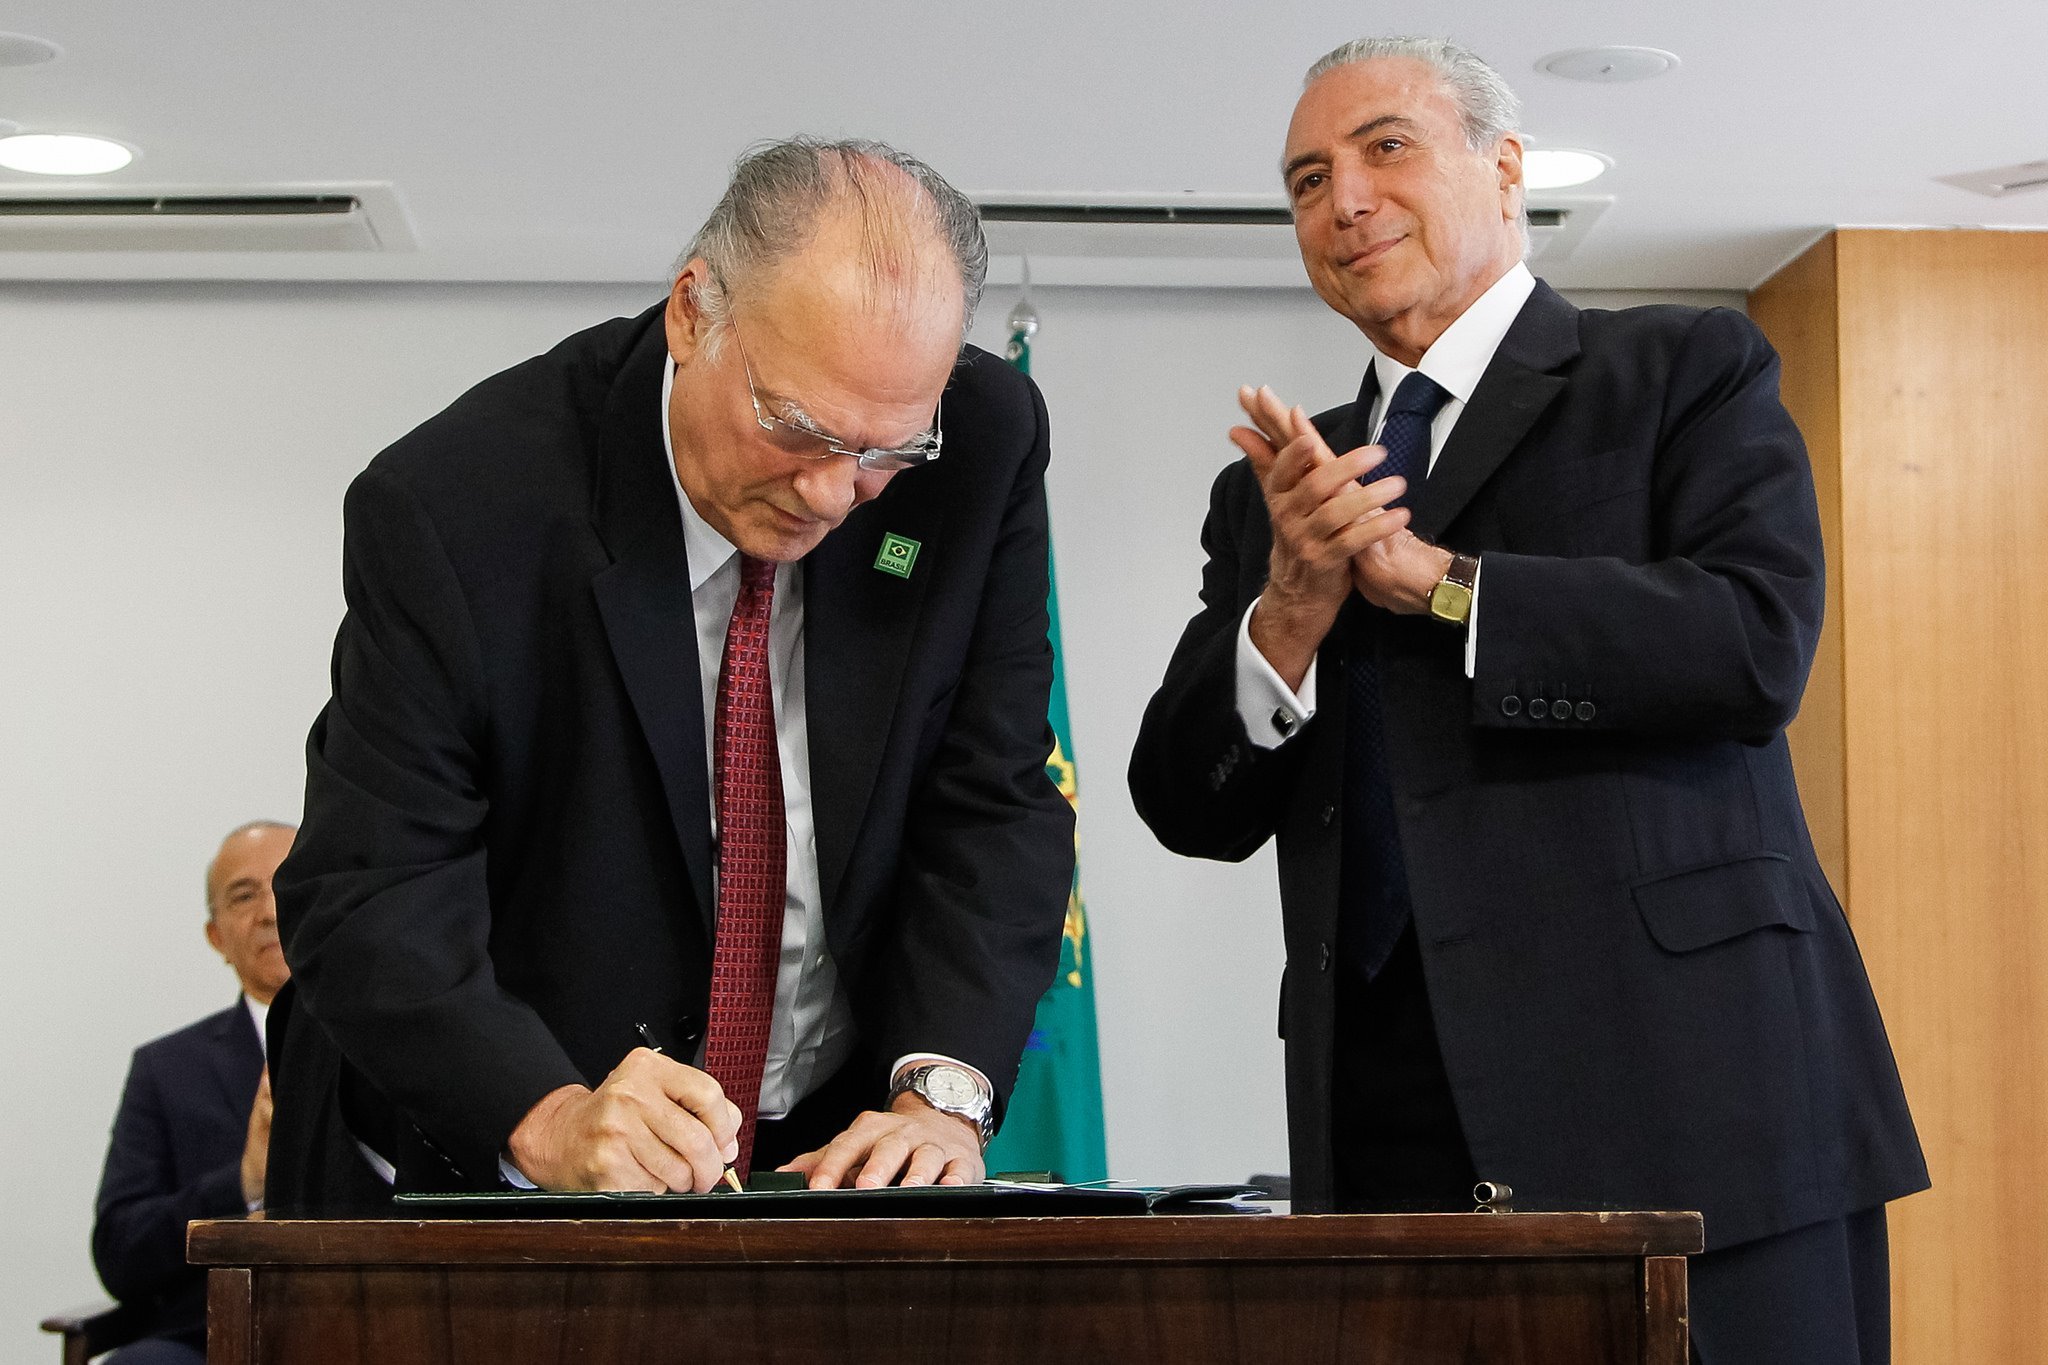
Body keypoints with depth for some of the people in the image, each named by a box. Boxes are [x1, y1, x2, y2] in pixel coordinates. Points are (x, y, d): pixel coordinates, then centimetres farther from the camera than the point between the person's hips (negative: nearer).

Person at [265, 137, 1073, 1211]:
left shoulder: (983, 447, -7)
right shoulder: (450, 506, -17)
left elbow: (994, 804, -4)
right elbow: (367, 897, -18)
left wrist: (942, 1092, -19)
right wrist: (551, 1120, -34)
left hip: (835, 1157, 2)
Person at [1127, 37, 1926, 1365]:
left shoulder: (1689, 371, 7)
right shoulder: (1276, 486, 19)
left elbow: (1758, 643, -11)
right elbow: (1191, 807, 12)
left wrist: (1426, 577, -8)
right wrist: (1293, 611, -6)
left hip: (1679, 1100, -3)